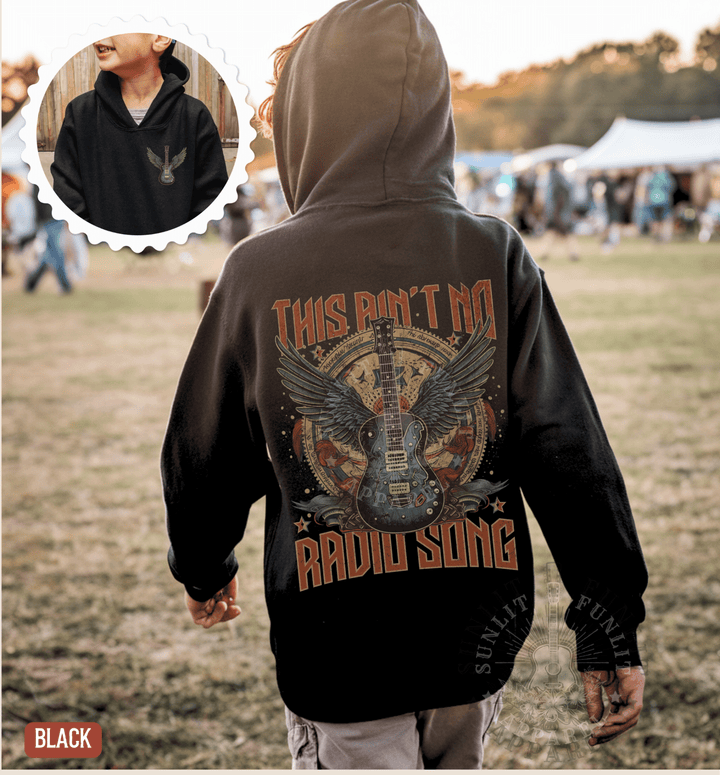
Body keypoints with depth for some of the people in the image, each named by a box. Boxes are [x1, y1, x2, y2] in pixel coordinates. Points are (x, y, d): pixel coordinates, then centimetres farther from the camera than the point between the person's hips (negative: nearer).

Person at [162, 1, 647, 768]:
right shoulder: (496, 256, -7)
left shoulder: (259, 271, -9)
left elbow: (202, 454, 2)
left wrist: (203, 569, 22)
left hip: (335, 660, -2)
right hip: (479, 644, 3)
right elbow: (570, 451, -9)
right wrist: (611, 629, -1)